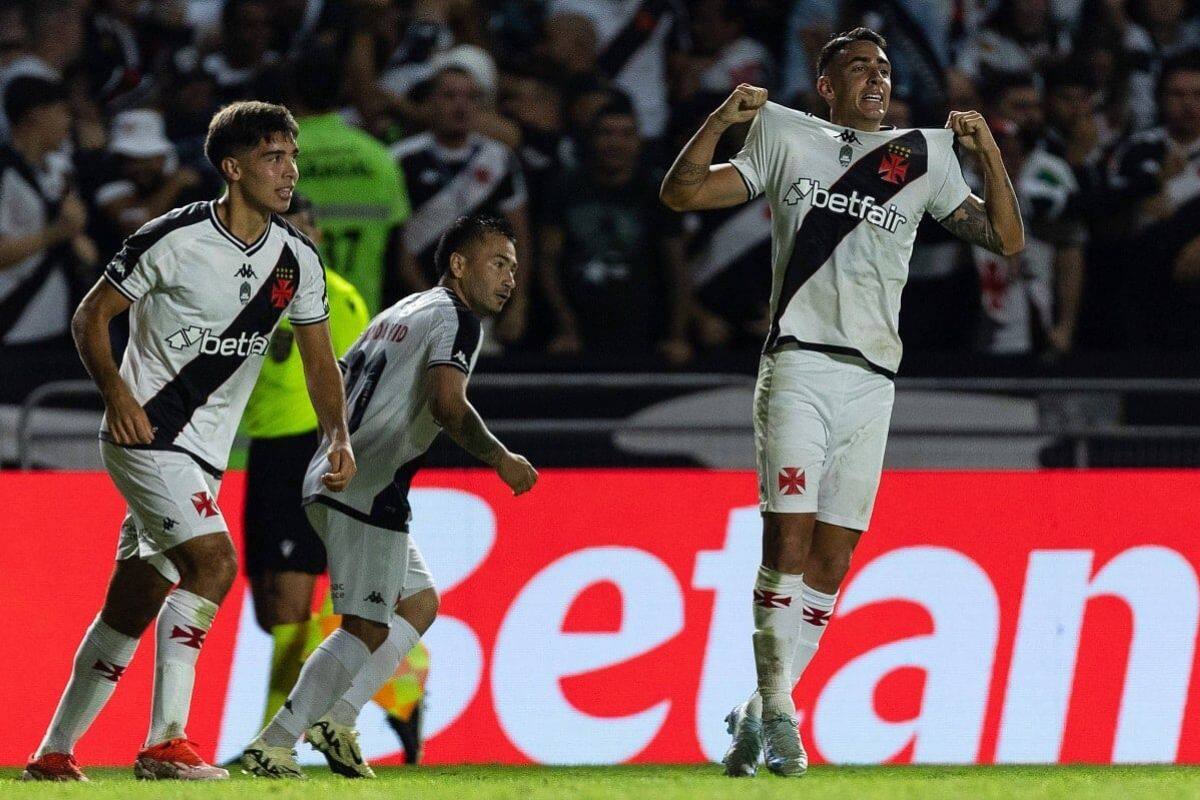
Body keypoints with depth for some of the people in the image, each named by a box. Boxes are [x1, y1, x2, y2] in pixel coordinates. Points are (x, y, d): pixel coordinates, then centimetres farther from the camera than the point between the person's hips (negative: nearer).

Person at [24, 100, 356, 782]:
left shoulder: (298, 259, 5)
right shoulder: (174, 240, -12)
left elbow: (320, 360, 13)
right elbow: (92, 315, -4)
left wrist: (339, 436, -2)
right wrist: (116, 390, -19)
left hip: (204, 455, 7)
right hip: (145, 434, -7)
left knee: (133, 606, 10)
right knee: (214, 561, -24)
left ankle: (54, 753, 21)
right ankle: (165, 743, -25)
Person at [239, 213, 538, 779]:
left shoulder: (400, 313, 23)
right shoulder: (454, 318, -6)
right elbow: (448, 405, -21)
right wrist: (501, 460, -12)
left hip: (330, 479, 10)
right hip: (368, 492, -10)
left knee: (419, 602, 20)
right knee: (367, 628, -9)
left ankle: (337, 719, 10)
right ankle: (272, 747, -14)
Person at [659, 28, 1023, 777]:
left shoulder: (923, 157, 14)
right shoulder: (787, 141, 11)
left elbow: (1007, 238, 13)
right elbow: (682, 192, 9)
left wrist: (987, 149, 0)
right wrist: (722, 120, -6)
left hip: (872, 378, 3)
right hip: (798, 365, -3)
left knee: (831, 557, 2)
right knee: (788, 539, -15)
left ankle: (759, 715, 11)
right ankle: (776, 711, -14)